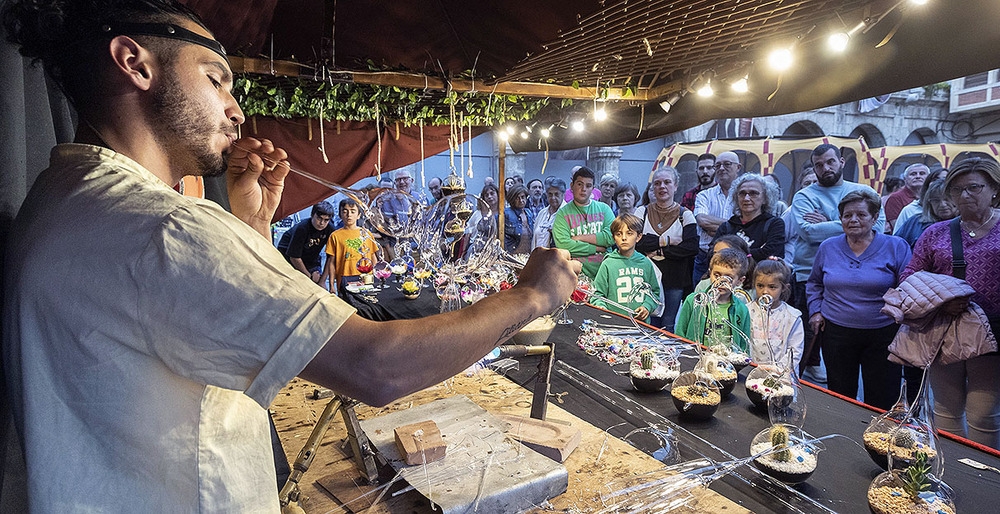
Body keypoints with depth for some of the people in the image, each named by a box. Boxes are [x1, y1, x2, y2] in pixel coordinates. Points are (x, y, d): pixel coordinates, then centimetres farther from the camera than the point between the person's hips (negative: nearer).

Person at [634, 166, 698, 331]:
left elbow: (692, 247, -11)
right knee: (648, 324, 4)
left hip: (674, 280, 0)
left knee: (668, 326, 5)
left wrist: (658, 251, -14)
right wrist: (665, 241, -14)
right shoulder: (642, 212, 5)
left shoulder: (685, 215, 3)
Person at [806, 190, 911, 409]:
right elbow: (814, 283, 20)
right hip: (836, 332, 2)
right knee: (839, 398, 12)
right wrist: (815, 310, 8)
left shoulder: (896, 247, -1)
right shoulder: (828, 247, 7)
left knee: (882, 403, 5)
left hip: (883, 334, -2)